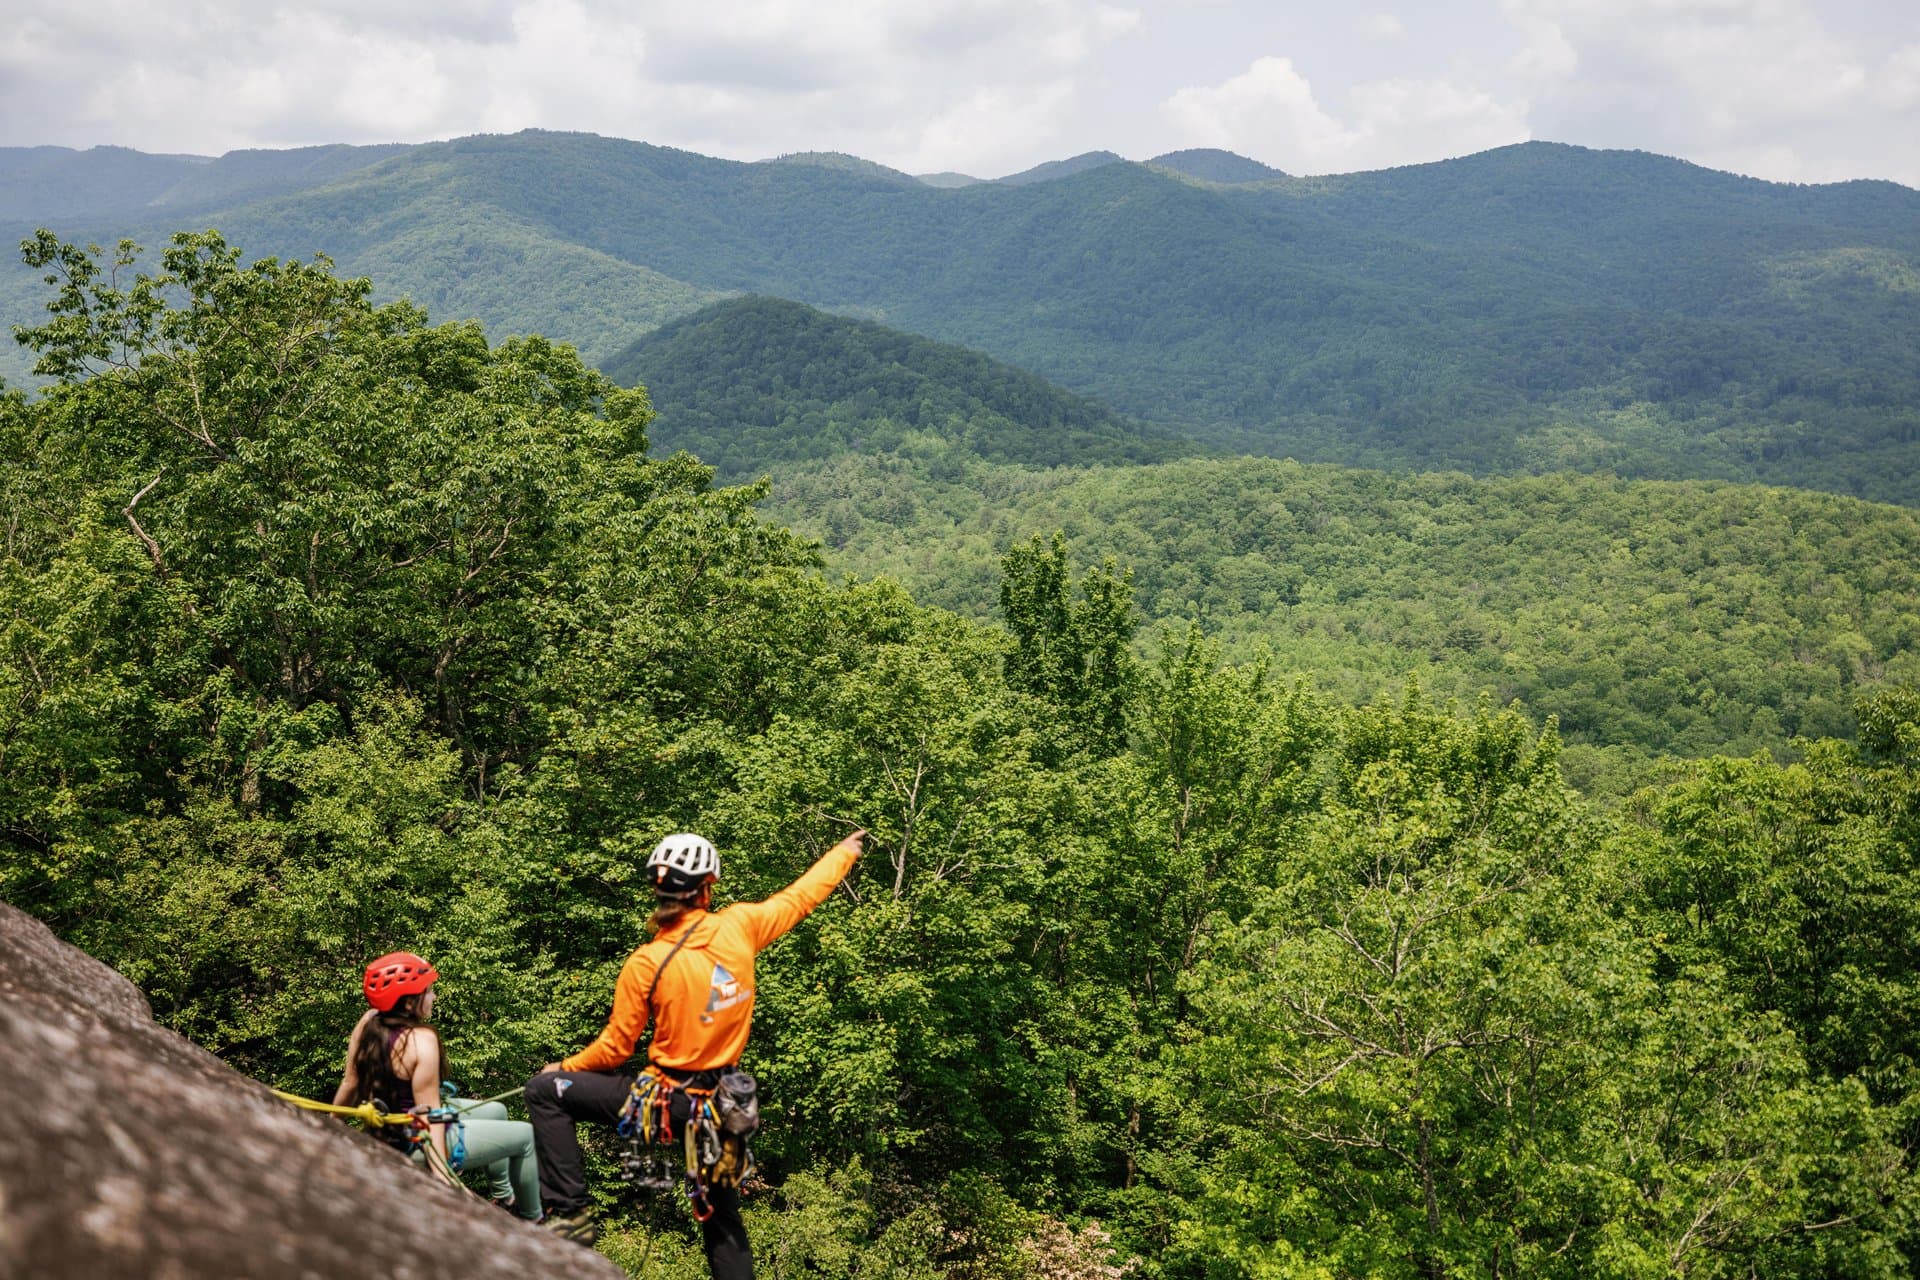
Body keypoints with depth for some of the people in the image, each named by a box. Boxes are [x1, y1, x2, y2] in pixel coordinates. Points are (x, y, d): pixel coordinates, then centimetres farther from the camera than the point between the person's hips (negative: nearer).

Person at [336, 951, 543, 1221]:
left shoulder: (368, 1022, -8)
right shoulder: (421, 1040, -30)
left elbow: (350, 1083, 1)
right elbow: (429, 1114, -28)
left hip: (387, 1132, 9)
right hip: (417, 1145, -9)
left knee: (496, 1112, 27)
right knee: (525, 1134, 6)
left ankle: (503, 1197, 44)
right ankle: (533, 1218, 24)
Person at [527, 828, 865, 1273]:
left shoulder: (646, 962, -16)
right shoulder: (740, 926, -9)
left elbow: (615, 1049, -7)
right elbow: (800, 897, 7)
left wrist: (566, 1068, 13)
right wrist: (844, 852, 24)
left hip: (662, 1100, -4)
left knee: (544, 1090, 7)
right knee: (722, 1218, 21)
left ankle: (569, 1213, 2)